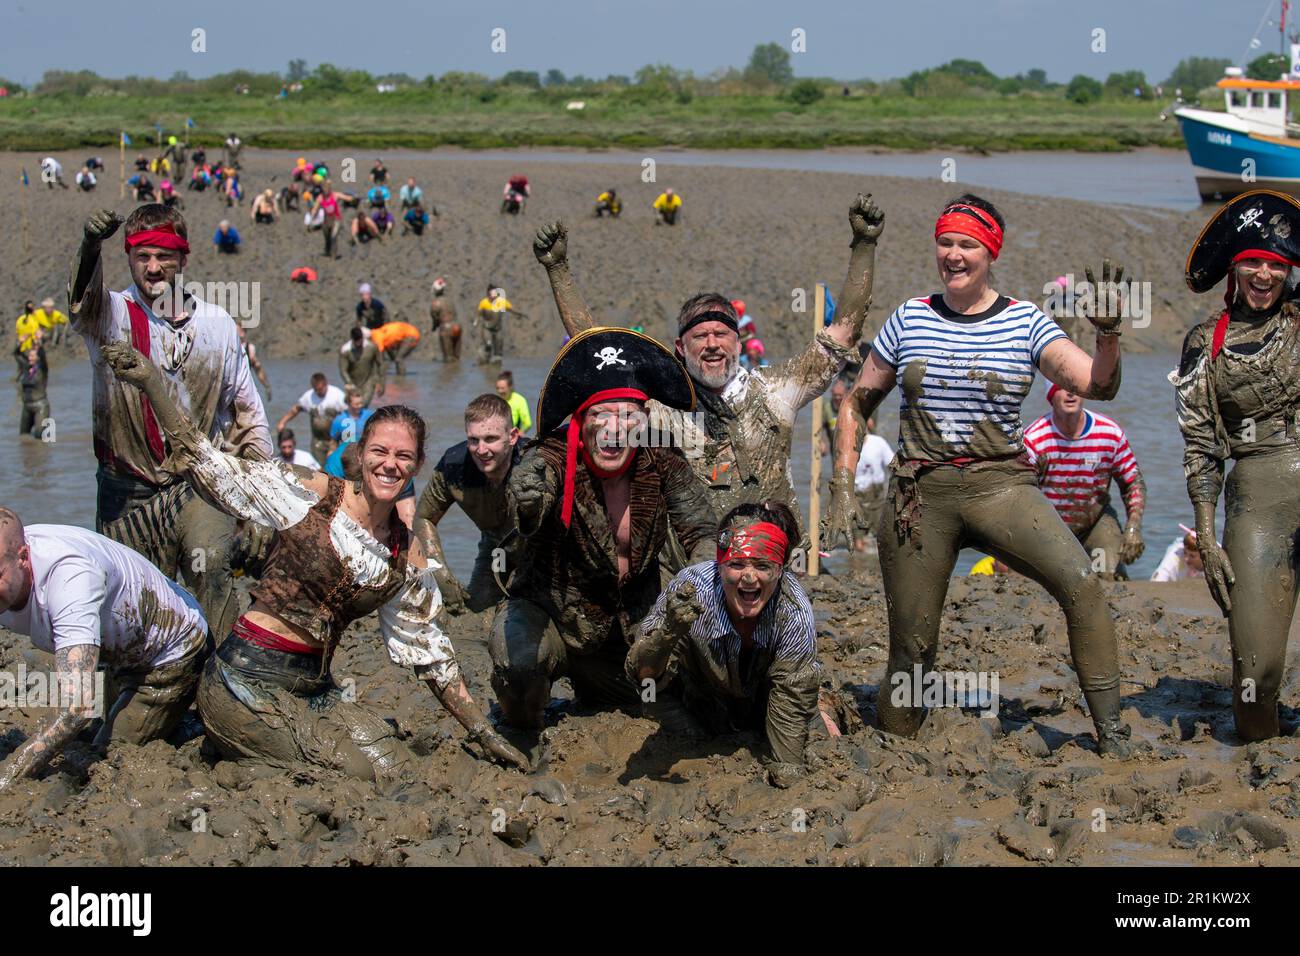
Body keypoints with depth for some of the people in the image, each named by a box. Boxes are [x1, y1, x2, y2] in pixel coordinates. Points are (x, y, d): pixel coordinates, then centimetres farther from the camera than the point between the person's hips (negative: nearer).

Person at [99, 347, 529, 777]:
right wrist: (152, 385, -19)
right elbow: (209, 467, -9)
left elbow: (429, 653, 14)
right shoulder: (312, 495, -7)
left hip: (314, 688, 6)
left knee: (397, 771, -1)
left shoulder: (408, 556, 7)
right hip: (248, 677, -6)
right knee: (356, 777, -13)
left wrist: (485, 734, 14)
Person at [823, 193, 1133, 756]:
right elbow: (857, 403, 15)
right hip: (918, 493, 2)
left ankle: (1110, 734, -19)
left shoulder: (1024, 323, 2)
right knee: (912, 646, 2)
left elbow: (1098, 386, -8)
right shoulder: (909, 319, 7)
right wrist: (842, 488, 7)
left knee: (1082, 582, -26)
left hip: (1000, 487, -1)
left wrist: (1107, 334, -27)